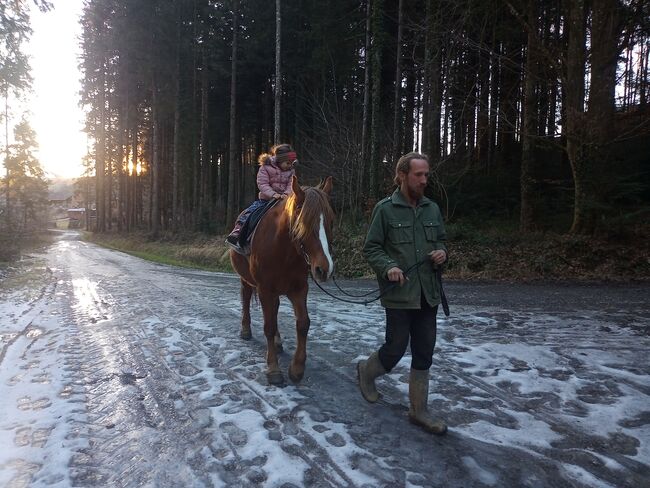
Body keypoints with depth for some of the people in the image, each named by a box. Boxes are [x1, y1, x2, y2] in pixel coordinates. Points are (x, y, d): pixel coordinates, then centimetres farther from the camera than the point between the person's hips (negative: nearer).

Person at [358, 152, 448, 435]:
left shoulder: (432, 209, 8)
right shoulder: (385, 209, -7)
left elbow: (441, 240, 20)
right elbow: (370, 248, -6)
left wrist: (442, 253, -3)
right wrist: (388, 266, -24)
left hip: (428, 294, 5)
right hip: (399, 293, -5)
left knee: (424, 354, 10)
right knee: (396, 348, 2)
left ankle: (419, 411, 24)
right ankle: (366, 371, 34)